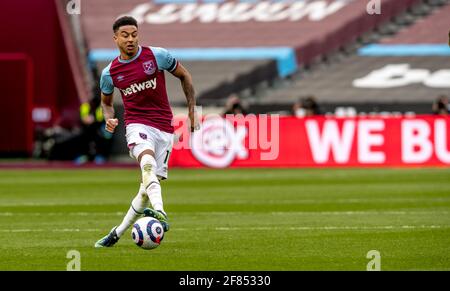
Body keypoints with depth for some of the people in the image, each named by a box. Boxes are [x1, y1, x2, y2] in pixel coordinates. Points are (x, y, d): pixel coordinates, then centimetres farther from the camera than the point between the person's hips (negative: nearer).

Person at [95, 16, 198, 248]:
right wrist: (109, 119, -1)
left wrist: (192, 111, 10)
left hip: (164, 128, 1)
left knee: (149, 186, 0)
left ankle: (118, 232, 16)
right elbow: (106, 101, 21)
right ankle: (159, 213, -54)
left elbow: (184, 75, 12)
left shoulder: (157, 55, -2)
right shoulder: (110, 73, 3)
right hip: (137, 124, -1)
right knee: (148, 162, -34)